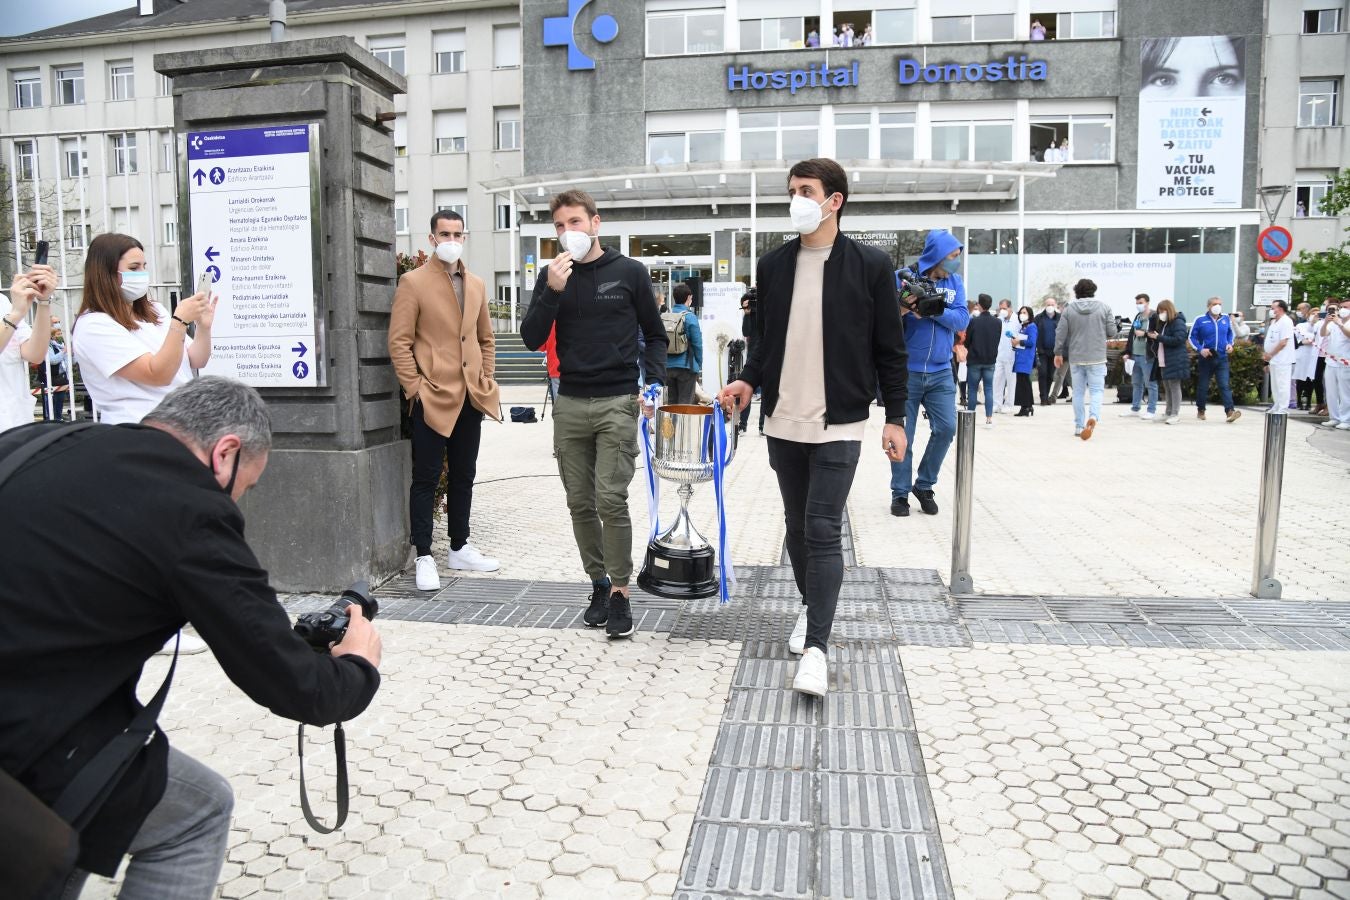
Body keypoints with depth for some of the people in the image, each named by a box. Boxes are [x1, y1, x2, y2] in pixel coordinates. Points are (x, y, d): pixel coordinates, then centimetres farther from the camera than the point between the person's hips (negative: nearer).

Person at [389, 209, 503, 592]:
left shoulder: (476, 285, 13)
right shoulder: (413, 282, -4)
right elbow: (399, 342, -8)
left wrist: (487, 381, 11)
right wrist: (416, 389, -12)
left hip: (471, 398, 6)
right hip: (433, 399, -6)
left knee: (463, 476, 13)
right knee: (426, 478, 0)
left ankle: (459, 549, 25)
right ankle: (424, 558, 8)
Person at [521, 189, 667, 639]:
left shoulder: (629, 272, 3)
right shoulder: (552, 276, 9)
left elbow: (654, 335, 10)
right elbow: (532, 339, 0)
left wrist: (654, 382, -5)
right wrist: (552, 291, -13)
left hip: (617, 403, -3)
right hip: (570, 404, 3)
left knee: (610, 500, -10)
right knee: (580, 503, 7)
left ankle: (620, 591, 2)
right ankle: (598, 582, 21)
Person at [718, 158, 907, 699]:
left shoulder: (870, 265, -3)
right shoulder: (773, 265, 8)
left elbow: (889, 349, 0)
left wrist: (895, 417, -1)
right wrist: (750, 380, -2)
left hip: (838, 424, -4)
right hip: (783, 421, 5)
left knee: (823, 531, -10)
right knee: (797, 526, 14)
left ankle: (815, 646, -7)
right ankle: (811, 608, 34)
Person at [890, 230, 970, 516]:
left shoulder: (954, 282, 7)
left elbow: (962, 320, -4)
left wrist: (933, 310, -19)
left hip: (940, 372, 4)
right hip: (906, 371, -3)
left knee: (946, 428, -3)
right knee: (903, 435, 2)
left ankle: (924, 485, 15)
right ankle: (900, 492, 15)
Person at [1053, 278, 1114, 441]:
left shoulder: (1069, 309, -1)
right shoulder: (1104, 307, -3)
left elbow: (1060, 333, 0)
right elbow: (1112, 332, -1)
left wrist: (1058, 353, 11)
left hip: (1075, 358, 2)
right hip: (1097, 358, -1)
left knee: (1078, 392, 10)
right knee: (1096, 390, 2)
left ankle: (1079, 426, 13)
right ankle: (1093, 416, -24)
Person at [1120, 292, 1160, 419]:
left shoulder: (1154, 318, -9)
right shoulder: (1137, 317, 16)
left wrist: (1144, 334, -18)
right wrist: (1127, 352, 12)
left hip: (1147, 357, -8)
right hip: (1135, 355, 8)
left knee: (1150, 384, -1)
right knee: (1136, 383, 15)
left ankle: (1152, 410, 5)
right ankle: (1135, 408, 23)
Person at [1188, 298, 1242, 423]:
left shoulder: (1226, 319, 5)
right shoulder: (1200, 320, -4)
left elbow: (1230, 333, 21)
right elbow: (1192, 337, 0)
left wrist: (1230, 344, 2)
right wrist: (1200, 349, -13)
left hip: (1222, 358, 1)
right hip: (1206, 358, -1)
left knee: (1224, 385, -9)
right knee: (1202, 386, 9)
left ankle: (1230, 411, -18)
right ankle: (1200, 411, 23)